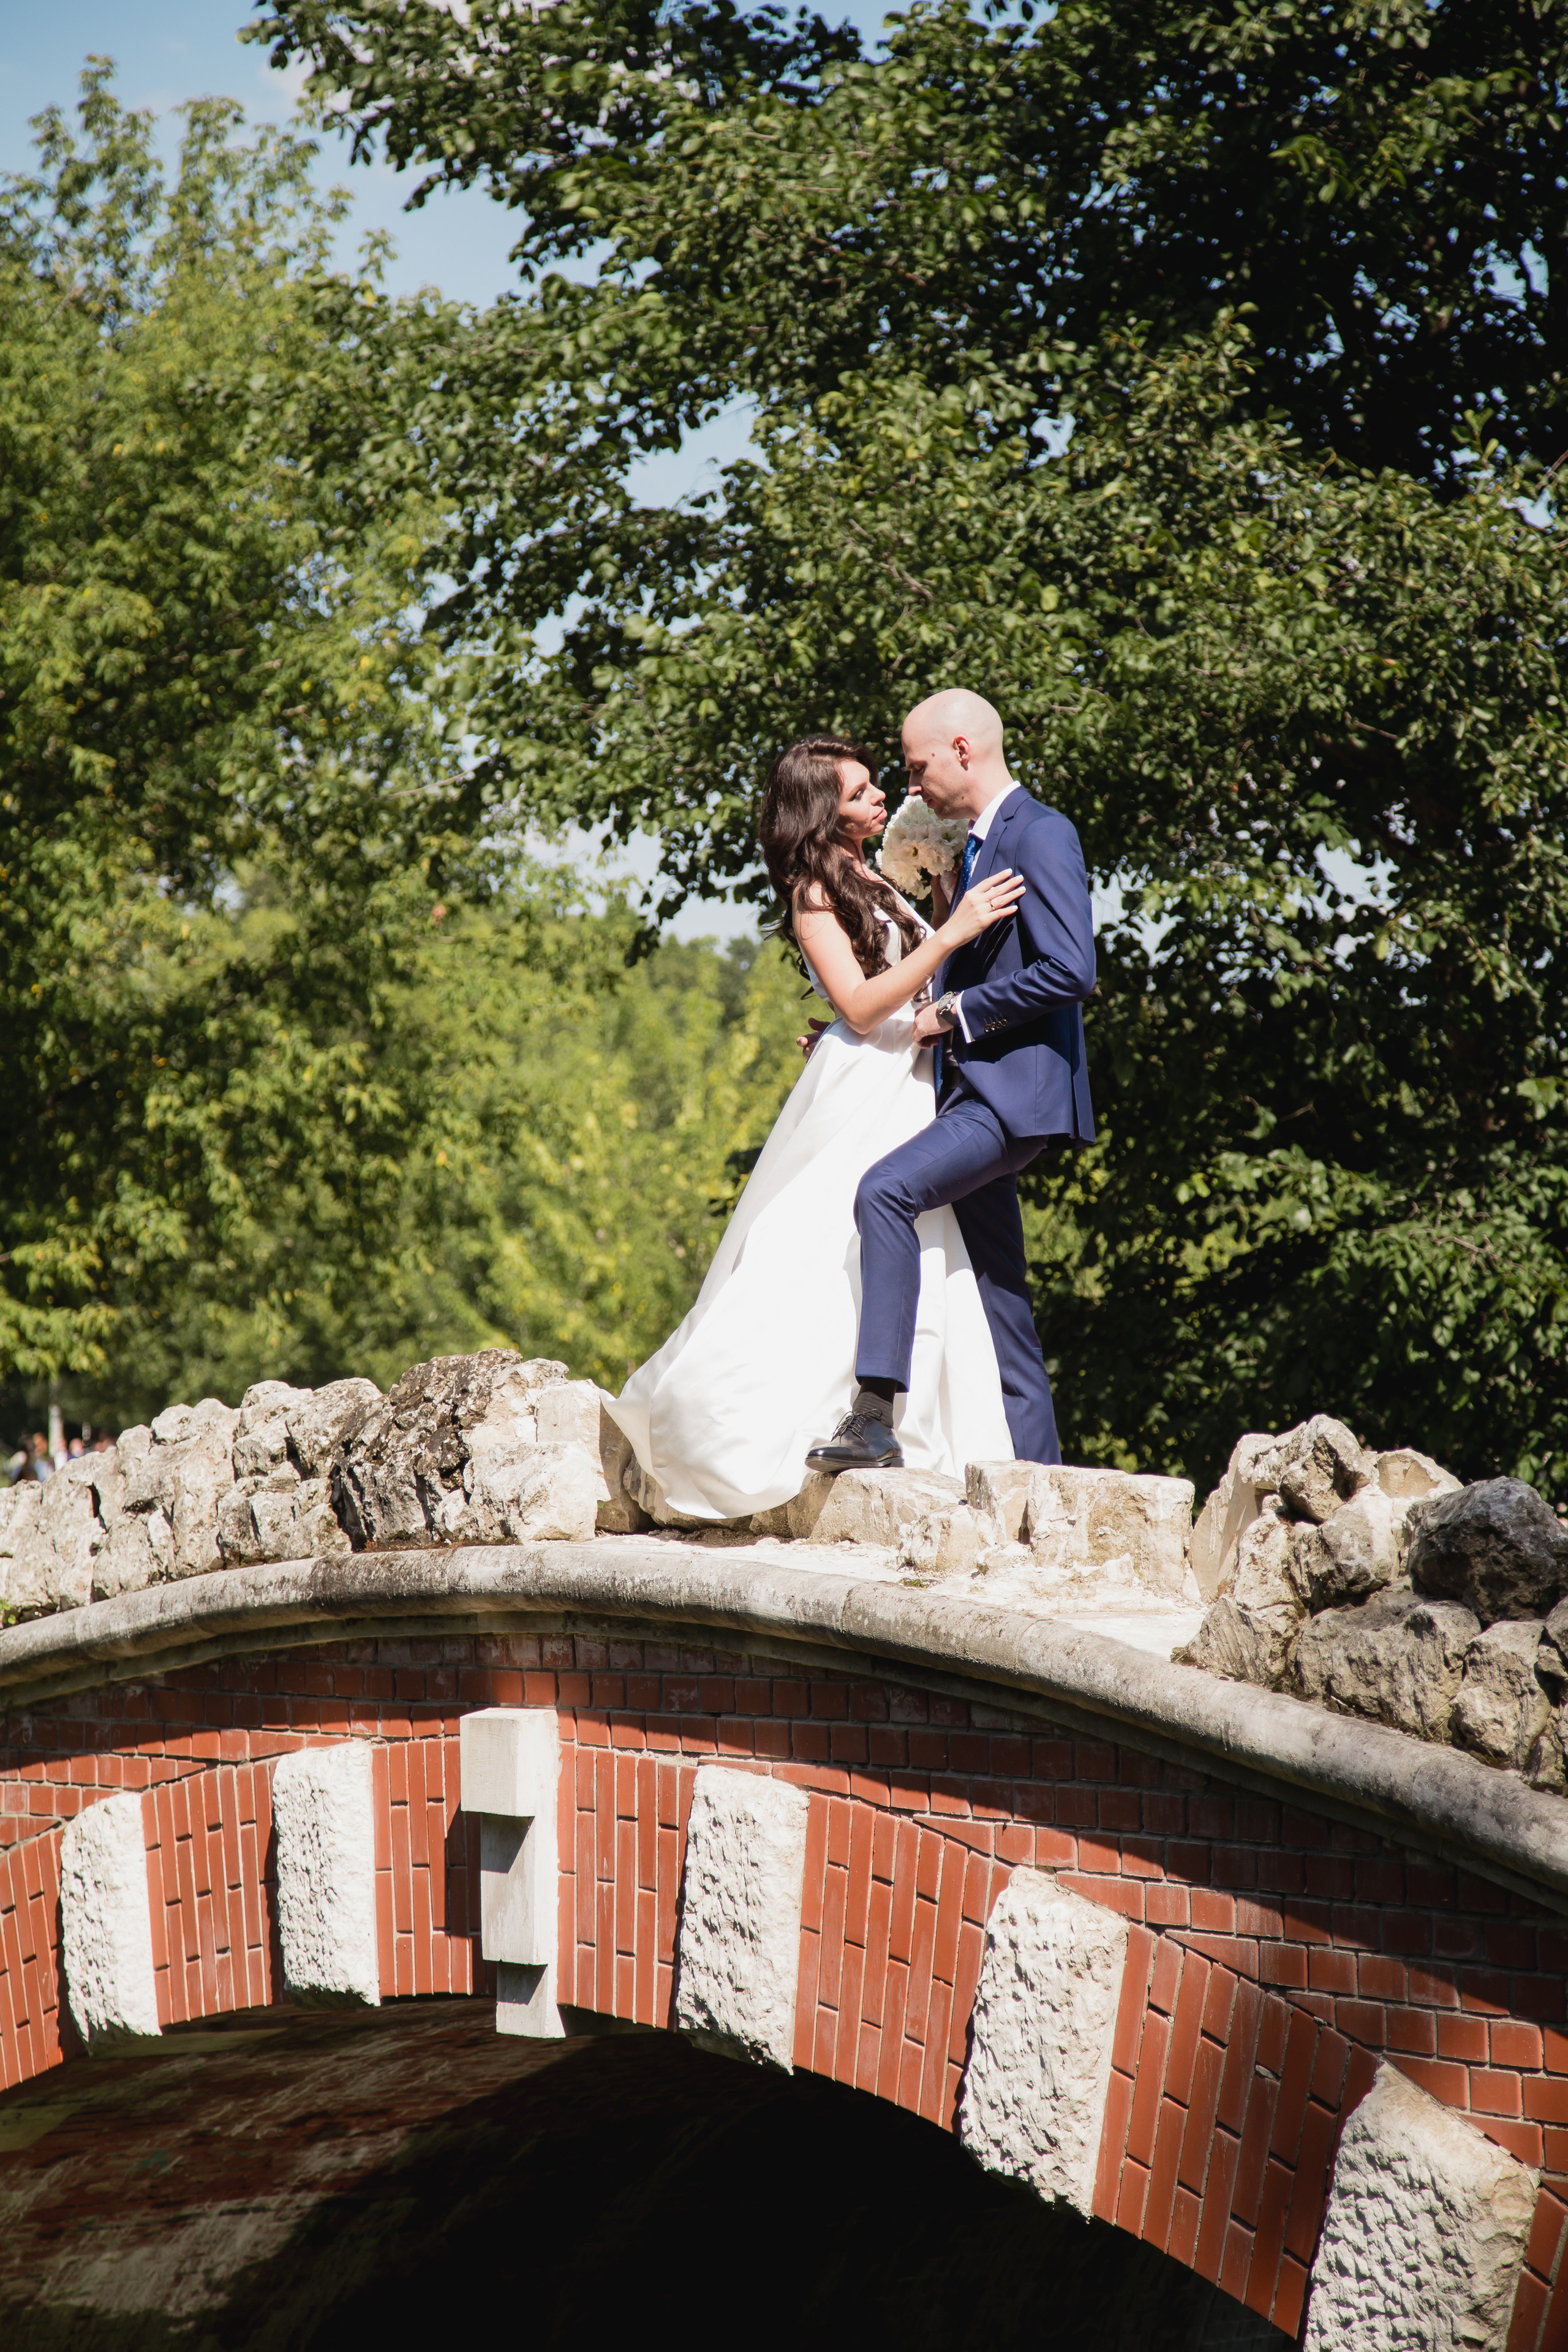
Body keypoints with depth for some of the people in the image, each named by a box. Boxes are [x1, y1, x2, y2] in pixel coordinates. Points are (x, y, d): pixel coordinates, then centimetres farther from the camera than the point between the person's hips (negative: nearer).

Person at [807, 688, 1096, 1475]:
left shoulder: (1040, 833, -9)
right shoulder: (977, 847, 21)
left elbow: (1071, 970, -20)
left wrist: (953, 1014, -15)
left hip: (1017, 1088, -10)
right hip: (975, 1089, 10)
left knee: (886, 1191, -28)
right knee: (997, 1300, 9)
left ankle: (876, 1416, -32)